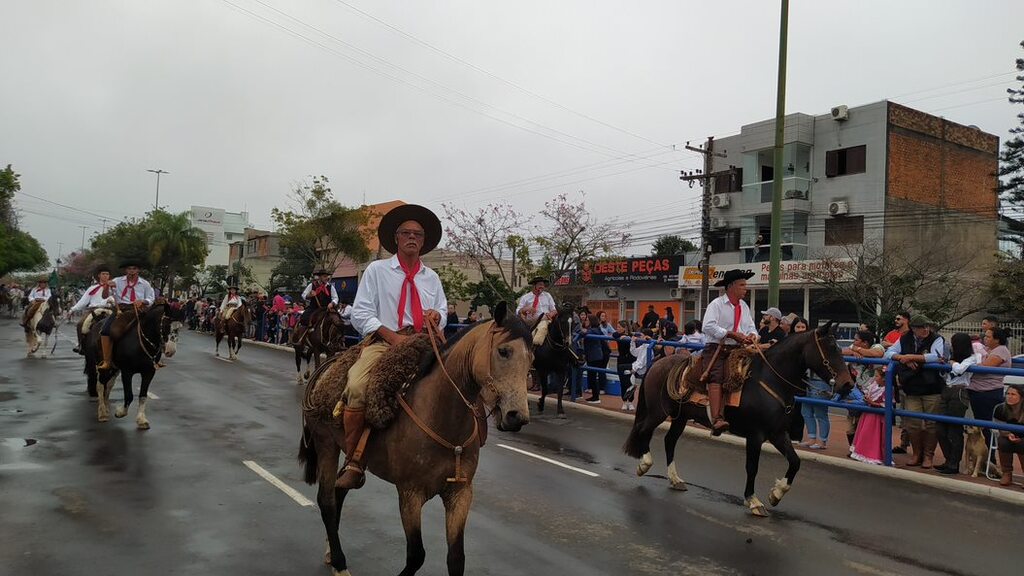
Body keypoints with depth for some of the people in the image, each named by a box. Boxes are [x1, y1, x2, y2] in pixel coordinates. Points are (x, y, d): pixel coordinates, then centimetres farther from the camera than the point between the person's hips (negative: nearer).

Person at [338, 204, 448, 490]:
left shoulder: (432, 278, 20)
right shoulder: (377, 270, 9)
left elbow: (443, 313, 19)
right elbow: (360, 313, 1)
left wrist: (436, 315, -7)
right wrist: (393, 336, -12)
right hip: (382, 341, -3)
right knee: (356, 387, -31)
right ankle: (352, 461, -17)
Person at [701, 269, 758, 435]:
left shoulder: (744, 306, 19)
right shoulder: (716, 304, -2)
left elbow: (751, 327, 19)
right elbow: (708, 326, -15)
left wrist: (752, 335, -6)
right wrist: (731, 334, -19)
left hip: (738, 349, 7)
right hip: (717, 348, -7)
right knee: (716, 377, -25)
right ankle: (716, 419, -35)